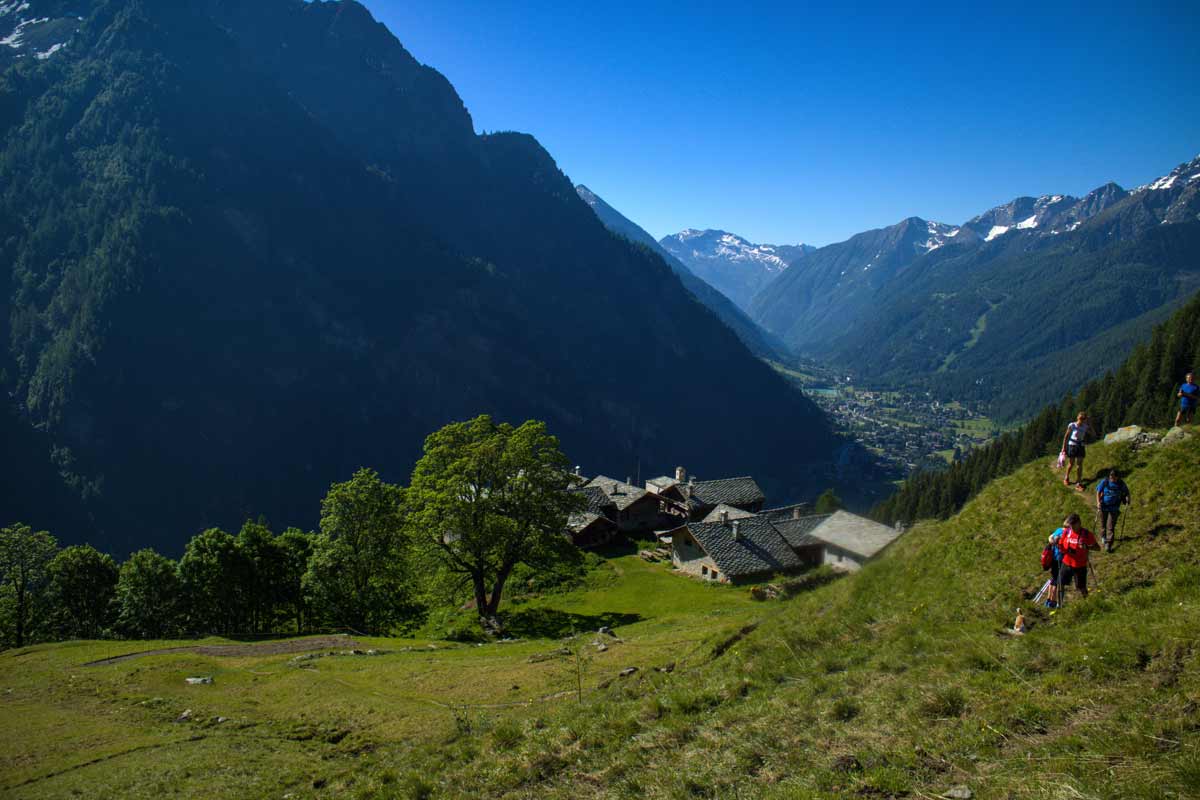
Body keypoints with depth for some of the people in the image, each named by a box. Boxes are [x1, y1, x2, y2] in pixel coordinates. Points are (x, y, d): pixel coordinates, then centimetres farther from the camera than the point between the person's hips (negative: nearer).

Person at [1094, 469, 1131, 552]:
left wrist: (1128, 498, -16)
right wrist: (1098, 502, -16)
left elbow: (1126, 493, 5)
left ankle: (1108, 544, -1)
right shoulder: (1104, 482, -10)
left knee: (1111, 526, -5)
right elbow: (1098, 492, -4)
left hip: (1114, 508, -1)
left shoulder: (1121, 484, -8)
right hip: (1103, 506, 1)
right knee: (1103, 523, 18)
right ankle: (1103, 537, 45)